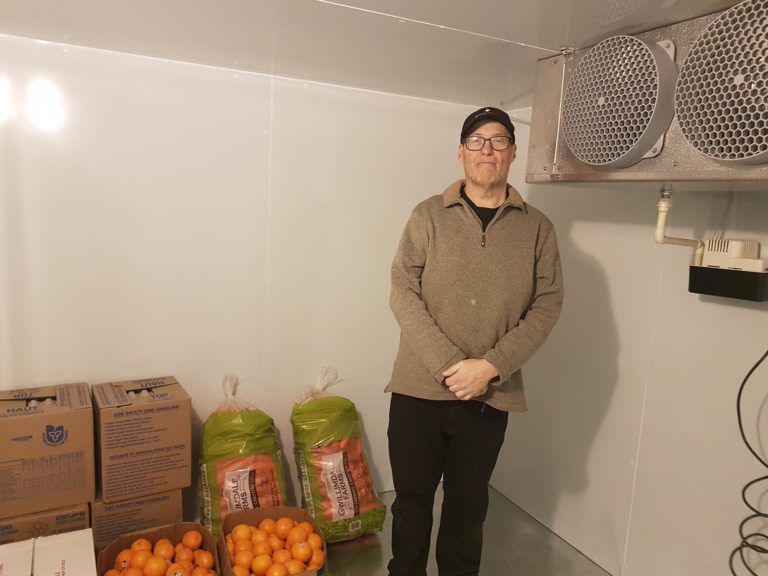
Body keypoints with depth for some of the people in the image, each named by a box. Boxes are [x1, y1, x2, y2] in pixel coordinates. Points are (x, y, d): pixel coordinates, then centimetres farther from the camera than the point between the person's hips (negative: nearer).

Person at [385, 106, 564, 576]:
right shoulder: (428, 216, 0)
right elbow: (403, 293, -6)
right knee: (412, 499, 14)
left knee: (469, 504, 17)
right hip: (419, 389, 0)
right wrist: (449, 364, -15)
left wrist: (491, 366, -13)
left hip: (490, 396, 1)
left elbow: (547, 305, -1)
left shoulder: (537, 228, 4)